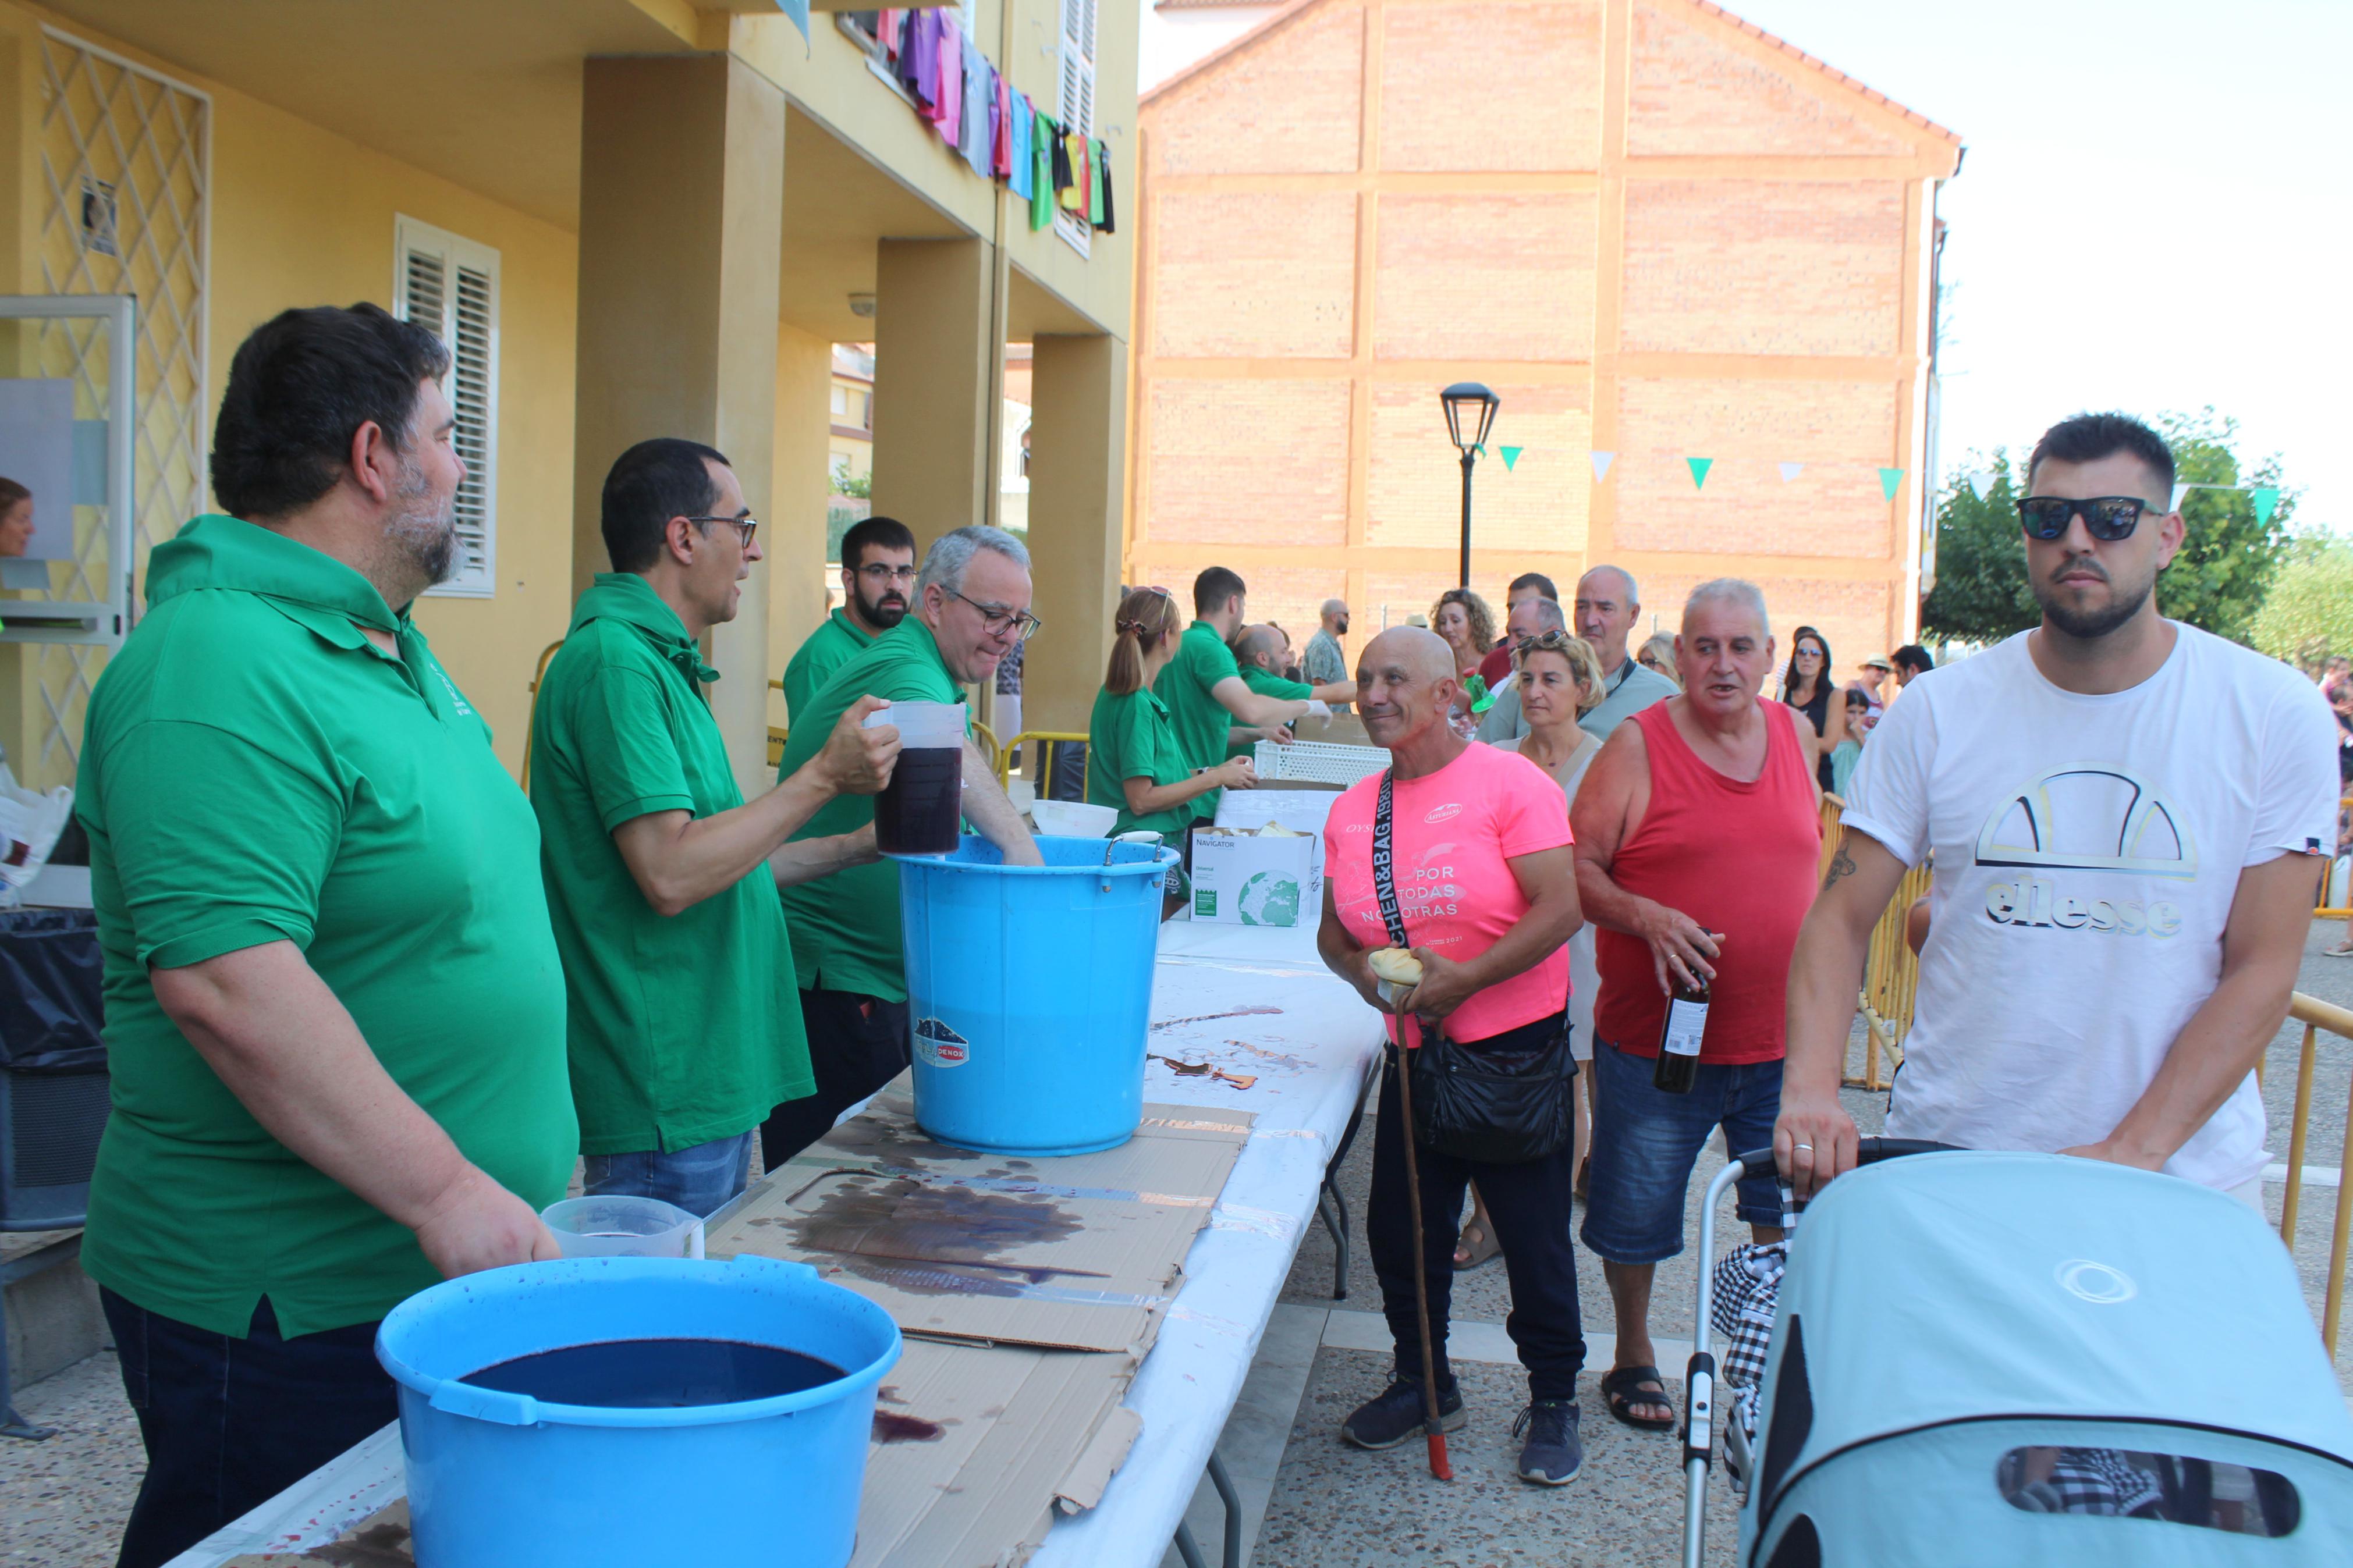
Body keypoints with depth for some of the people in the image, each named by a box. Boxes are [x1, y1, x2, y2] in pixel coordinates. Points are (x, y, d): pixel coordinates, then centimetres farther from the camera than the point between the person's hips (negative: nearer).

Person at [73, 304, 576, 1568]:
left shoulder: (388, 651, 12)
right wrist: (444, 1190, -25)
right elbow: (224, 980, -29)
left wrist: (524, 1158, 20)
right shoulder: (223, 671, -21)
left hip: (436, 1268, 9)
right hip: (287, 1311, -9)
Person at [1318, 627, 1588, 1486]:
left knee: (1534, 1236, 3)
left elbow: (1560, 909, -17)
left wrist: (1464, 979, -22)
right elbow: (1333, 932, 13)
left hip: (1516, 1048, -5)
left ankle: (1554, 1398, 25)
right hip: (1415, 1052, 5)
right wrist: (1363, 972, -9)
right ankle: (1423, 1381, 34)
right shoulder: (1352, 810, 6)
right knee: (1401, 1229, 12)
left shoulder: (1507, 782, -10)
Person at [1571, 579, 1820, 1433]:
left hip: (1781, 1039, 4)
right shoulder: (1638, 744, -9)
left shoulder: (1796, 735, 6)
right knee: (1636, 1214, 12)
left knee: (1793, 1218, 13)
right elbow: (1577, 868, -9)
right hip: (1656, 1036, -3)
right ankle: (1633, 1357, 34)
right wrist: (1645, 916, -25)